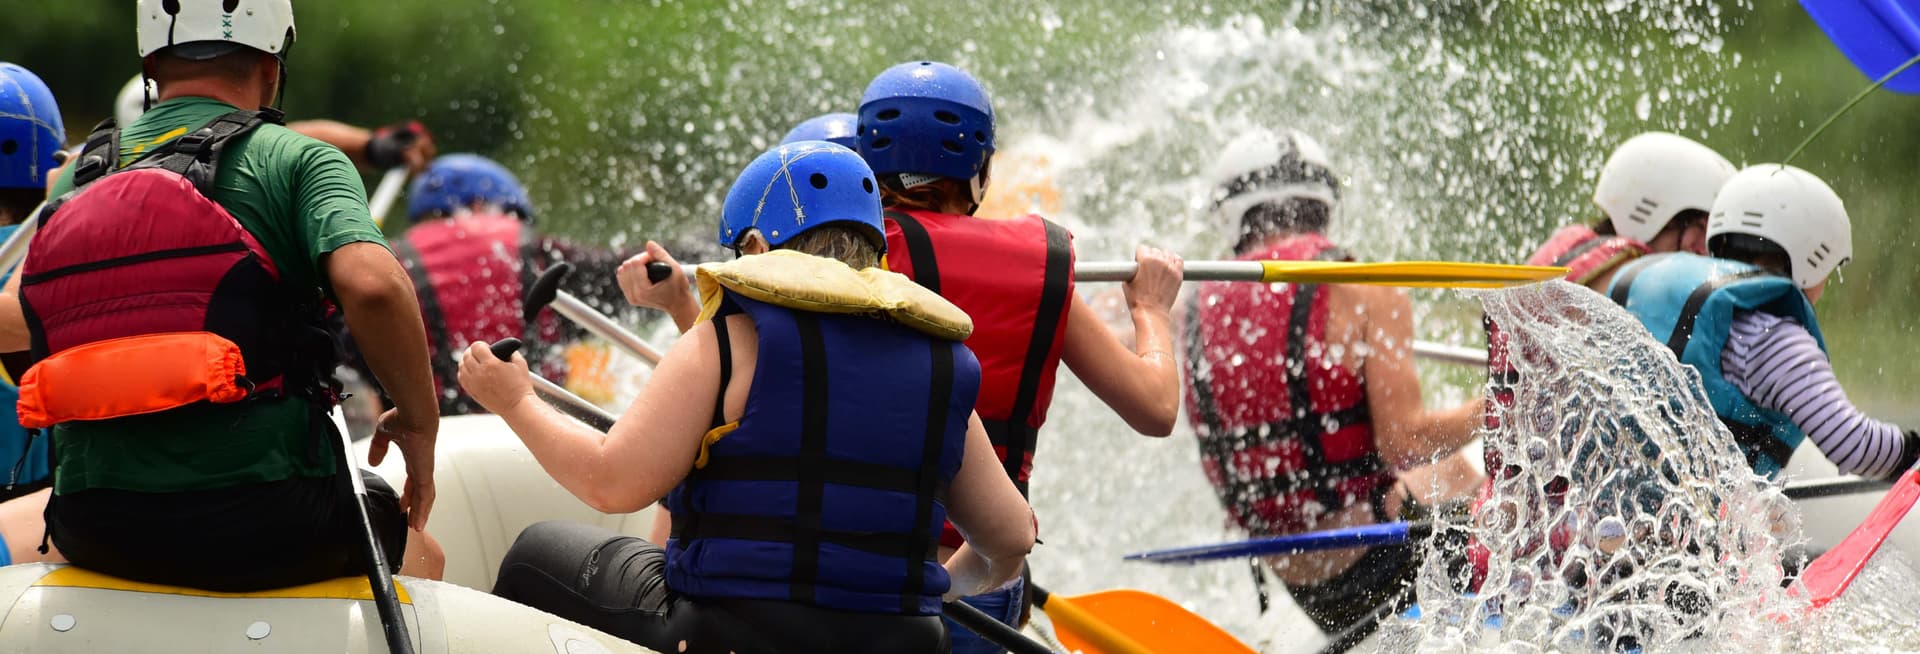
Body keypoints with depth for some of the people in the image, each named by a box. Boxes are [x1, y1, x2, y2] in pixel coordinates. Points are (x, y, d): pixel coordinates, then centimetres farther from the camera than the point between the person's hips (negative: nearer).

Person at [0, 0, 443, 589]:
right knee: (415, 551, 28)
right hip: (267, 525, -3)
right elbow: (372, 285, -19)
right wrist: (419, 423, -5)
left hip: (97, 534, 3)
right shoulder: (294, 159, -3)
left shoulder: (75, 180, 11)